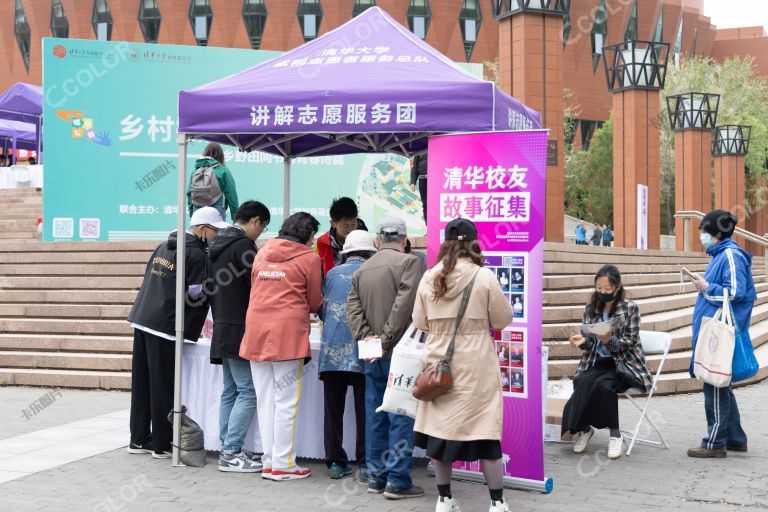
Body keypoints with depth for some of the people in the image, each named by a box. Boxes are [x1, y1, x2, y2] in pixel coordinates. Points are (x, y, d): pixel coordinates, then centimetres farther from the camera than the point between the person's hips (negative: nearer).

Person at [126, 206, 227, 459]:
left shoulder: (163, 247, 18)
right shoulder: (197, 255, -9)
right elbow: (197, 295, -11)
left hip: (142, 320, 8)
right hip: (165, 326, -8)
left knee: (141, 383, 12)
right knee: (163, 386, -2)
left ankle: (139, 439, 19)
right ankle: (162, 445, 5)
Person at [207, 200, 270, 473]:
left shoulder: (216, 244, 16)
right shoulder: (243, 244, -13)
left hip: (222, 329, 10)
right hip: (240, 330, -10)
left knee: (230, 391, 13)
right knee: (248, 391, -7)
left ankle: (228, 449, 15)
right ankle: (231, 452, -8)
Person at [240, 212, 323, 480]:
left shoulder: (262, 254, 14)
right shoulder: (308, 258, -1)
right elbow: (315, 302, 5)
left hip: (256, 332, 6)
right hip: (288, 333, -5)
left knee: (265, 400, 11)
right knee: (286, 402, 0)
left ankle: (269, 460, 15)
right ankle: (283, 465, 2)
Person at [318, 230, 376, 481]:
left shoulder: (332, 274, 10)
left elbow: (322, 310, 16)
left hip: (332, 350, 3)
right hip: (360, 350, -3)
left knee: (333, 409, 8)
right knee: (363, 409, 3)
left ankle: (336, 462, 12)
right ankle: (365, 464, 4)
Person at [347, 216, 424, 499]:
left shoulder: (362, 269, 11)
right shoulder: (409, 262, -7)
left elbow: (353, 307, 3)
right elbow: (404, 305, -17)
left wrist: (367, 338, -4)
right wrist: (386, 340, -13)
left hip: (372, 356, 6)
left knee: (375, 415, 11)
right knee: (401, 417, -2)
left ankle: (376, 476, 17)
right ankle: (397, 480, -1)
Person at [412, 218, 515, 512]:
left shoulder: (428, 279, 0)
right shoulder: (484, 277, -9)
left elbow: (420, 322, 9)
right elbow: (503, 319, -2)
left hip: (438, 363, 3)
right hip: (476, 367, -3)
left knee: (439, 425, 11)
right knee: (485, 430, 3)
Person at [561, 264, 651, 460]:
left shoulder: (630, 308, -3)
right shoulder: (591, 308, 8)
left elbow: (630, 341, -7)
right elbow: (590, 343, 10)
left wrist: (610, 341, -25)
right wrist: (582, 341, -14)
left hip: (625, 363, -3)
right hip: (597, 362, 3)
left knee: (603, 384, -33)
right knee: (582, 381, -30)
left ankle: (615, 435, -18)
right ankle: (583, 428, -12)